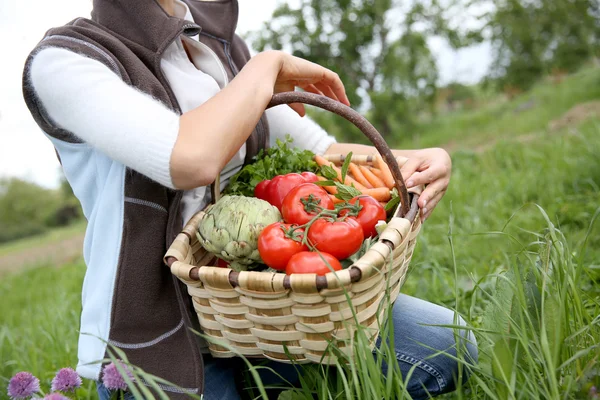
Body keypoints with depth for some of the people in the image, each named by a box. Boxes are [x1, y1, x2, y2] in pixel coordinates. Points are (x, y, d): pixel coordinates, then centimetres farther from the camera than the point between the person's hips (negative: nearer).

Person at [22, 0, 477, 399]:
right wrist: (268, 66, -13)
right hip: (155, 340, -5)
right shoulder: (63, 60, -11)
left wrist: (416, 161, -10)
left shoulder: (220, 46, 7)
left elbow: (323, 152, 8)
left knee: (444, 346, -5)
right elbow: (192, 160, -30)